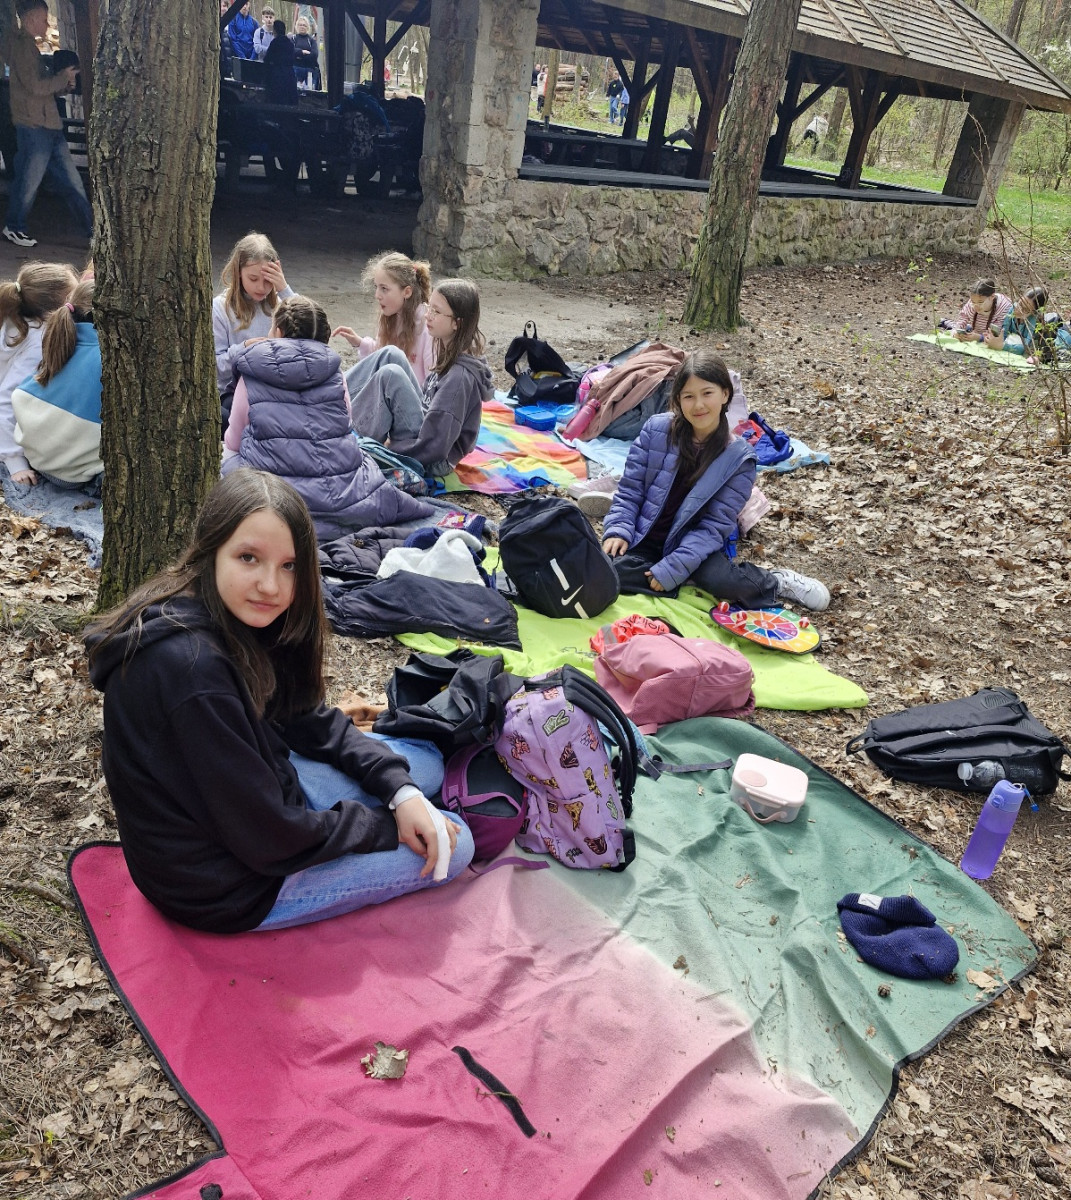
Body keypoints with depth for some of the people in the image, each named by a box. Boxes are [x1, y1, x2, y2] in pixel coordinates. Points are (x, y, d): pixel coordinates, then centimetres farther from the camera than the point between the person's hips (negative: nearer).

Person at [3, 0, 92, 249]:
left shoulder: (27, 45, 19)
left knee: (70, 179, 7)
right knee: (29, 179, 0)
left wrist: (64, 83, 7)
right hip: (34, 125, -10)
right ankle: (14, 227, 13)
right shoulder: (22, 45, -12)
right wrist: (64, 77, -6)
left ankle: (90, 227, 9)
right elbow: (36, 86, -19)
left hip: (48, 125, 10)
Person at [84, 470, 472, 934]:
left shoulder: (234, 619, -7)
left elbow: (307, 719, 3)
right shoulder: (193, 669, -35)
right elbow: (271, 840, -28)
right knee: (455, 842, 0)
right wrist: (387, 824, -13)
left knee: (425, 763, 14)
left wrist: (400, 788, -9)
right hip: (221, 885, -8)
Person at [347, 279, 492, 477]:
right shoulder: (451, 356, 1)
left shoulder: (460, 375, -26)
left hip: (432, 460, -9)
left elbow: (432, 447, -28)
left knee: (391, 374, -21)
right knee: (391, 354, 1)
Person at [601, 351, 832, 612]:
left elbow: (715, 525, -14)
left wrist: (673, 568, -24)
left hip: (693, 543, -2)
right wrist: (618, 530, -15)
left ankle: (775, 582, 1)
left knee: (719, 579, -32)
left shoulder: (739, 458, -11)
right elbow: (629, 489, 1)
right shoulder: (656, 429, -7)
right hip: (644, 538, 2)